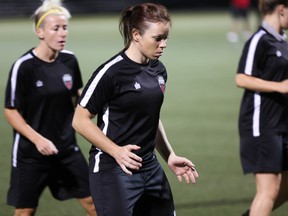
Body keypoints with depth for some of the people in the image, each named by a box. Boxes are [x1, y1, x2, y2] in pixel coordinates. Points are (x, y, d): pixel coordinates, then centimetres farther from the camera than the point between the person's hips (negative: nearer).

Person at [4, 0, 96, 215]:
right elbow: (11, 111, -11)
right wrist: (38, 139, -21)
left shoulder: (69, 61, 0)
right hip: (30, 153, -5)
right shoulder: (24, 66, -15)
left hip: (67, 148, 5)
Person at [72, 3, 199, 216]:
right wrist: (116, 151, -22)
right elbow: (80, 120, -13)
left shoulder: (159, 71, 8)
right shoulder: (111, 72, -15)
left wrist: (170, 157, 18)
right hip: (114, 170, -8)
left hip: (150, 167, 8)